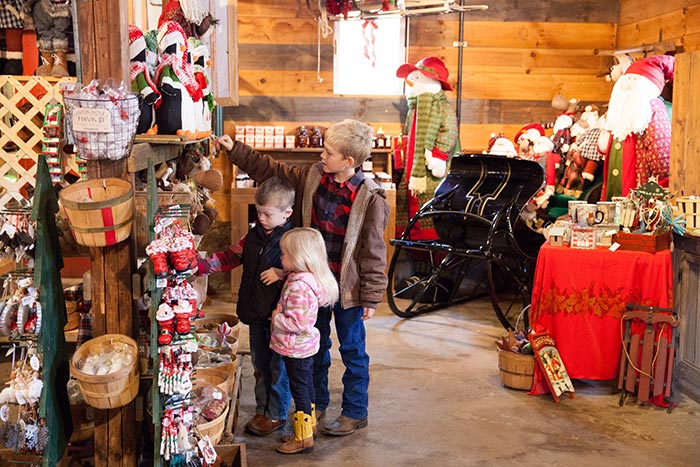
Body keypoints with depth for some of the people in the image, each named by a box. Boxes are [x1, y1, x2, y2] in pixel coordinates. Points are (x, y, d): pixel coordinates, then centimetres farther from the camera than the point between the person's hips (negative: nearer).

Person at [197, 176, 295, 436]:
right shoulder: (254, 236, 5)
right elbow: (230, 257, 13)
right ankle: (262, 411, 32)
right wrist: (200, 266, 3)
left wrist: (281, 274, -25)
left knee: (278, 368, 7)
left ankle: (276, 415, 22)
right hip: (256, 314, 7)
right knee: (259, 366, 18)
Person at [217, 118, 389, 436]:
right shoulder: (312, 177, -3)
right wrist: (234, 150, -1)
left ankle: (355, 412, 26)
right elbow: (269, 170, 6)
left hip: (348, 287, -6)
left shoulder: (369, 198, -19)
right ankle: (317, 403, 39)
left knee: (352, 350, 10)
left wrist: (372, 297, -12)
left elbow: (374, 252, -15)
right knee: (315, 344, 20)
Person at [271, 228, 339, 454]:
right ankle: (309, 424, 39)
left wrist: (276, 318, -16)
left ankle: (304, 438, 14)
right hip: (306, 345, 10)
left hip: (296, 349, -10)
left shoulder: (299, 286, -29)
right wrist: (279, 274, 4)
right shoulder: (309, 278, 1)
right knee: (306, 386, 22)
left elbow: (296, 323, -32)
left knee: (300, 390, 2)